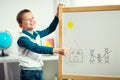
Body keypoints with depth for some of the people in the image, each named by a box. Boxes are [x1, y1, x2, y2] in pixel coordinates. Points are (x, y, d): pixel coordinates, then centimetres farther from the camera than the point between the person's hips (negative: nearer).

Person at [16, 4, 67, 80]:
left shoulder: (37, 34, 6)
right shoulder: (23, 39, -18)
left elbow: (50, 29, 16)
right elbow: (37, 49, -29)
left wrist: (58, 14, 9)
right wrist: (57, 50, -36)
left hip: (39, 70, 7)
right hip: (28, 72, -7)